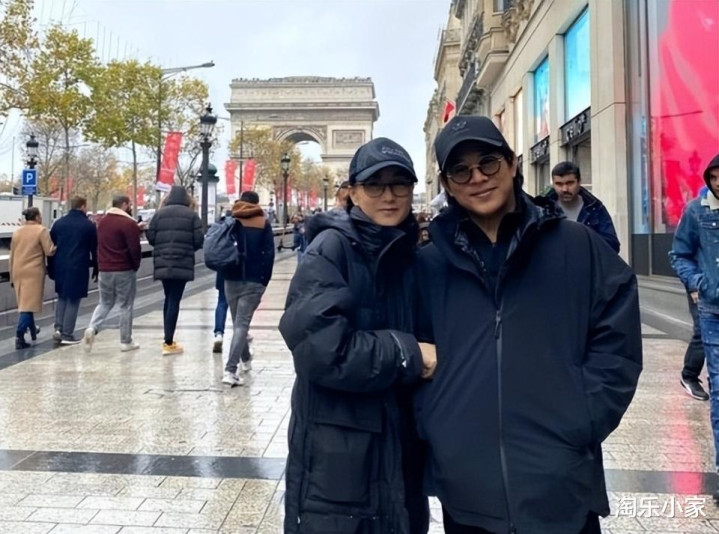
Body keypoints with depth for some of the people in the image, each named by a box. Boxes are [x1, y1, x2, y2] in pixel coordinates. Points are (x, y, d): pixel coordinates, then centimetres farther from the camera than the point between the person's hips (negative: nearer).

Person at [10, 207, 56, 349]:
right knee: (28, 304, -6)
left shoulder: (17, 232, 12)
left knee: (24, 302, 19)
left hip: (18, 272, 7)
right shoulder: (41, 230, -8)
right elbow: (49, 251, -14)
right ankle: (19, 336, -14)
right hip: (33, 272, -7)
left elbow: (12, 255, 15)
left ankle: (32, 330, 35)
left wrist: (12, 276, 21)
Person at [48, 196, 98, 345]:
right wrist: (96, 270, 8)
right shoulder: (89, 225, -5)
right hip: (78, 268, -5)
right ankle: (67, 335, 4)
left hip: (60, 267, 5)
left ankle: (58, 328, 9)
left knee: (61, 297, 20)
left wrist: (51, 269, 17)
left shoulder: (58, 223, 8)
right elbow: (95, 250, -2)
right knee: (73, 300, 2)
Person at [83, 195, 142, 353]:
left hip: (104, 269, 6)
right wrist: (136, 265, -1)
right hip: (124, 270, -6)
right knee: (125, 306, 4)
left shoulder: (103, 221, 10)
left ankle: (92, 328, -6)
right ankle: (126, 342, 10)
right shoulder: (129, 223, -13)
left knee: (105, 303, 18)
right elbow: (134, 248, -16)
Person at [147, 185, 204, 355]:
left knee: (168, 299, 16)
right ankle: (169, 343, -1)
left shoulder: (159, 214, 6)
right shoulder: (191, 215, -1)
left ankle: (168, 340, 21)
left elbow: (151, 238, 4)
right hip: (182, 263, -3)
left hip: (163, 263, 3)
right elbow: (199, 240, -5)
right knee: (174, 300, -1)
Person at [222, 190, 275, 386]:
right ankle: (230, 370, -18)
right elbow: (269, 254, -3)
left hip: (232, 279, 2)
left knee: (238, 323, 19)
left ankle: (245, 359, 33)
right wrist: (264, 280, 1)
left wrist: (224, 271, 14)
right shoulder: (264, 224, 4)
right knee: (242, 324, -8)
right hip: (254, 281, -2)